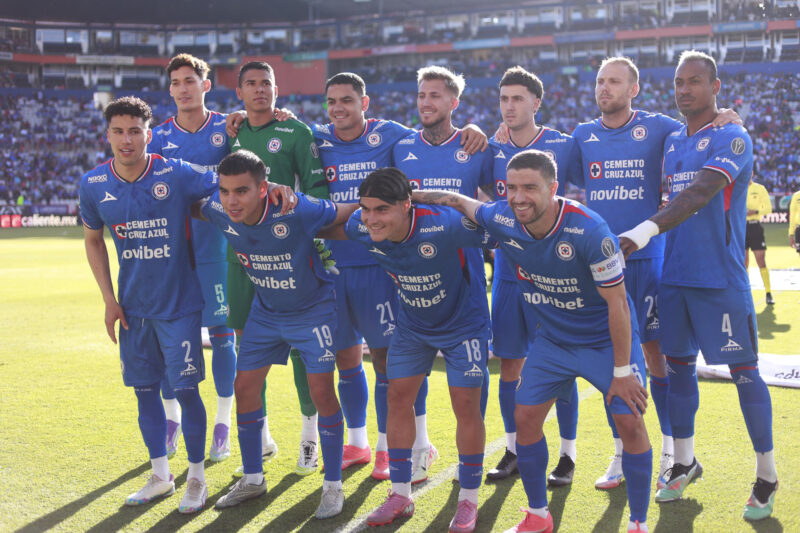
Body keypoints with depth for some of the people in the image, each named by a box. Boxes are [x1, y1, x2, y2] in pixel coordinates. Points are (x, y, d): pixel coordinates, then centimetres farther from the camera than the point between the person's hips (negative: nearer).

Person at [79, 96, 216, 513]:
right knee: (145, 390, 10)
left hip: (179, 303, -3)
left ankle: (196, 478, 15)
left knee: (185, 389, -2)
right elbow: (93, 240, 11)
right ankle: (160, 475, 27)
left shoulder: (177, 175, -14)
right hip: (132, 307, 3)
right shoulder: (93, 185, -3)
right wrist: (109, 300, 6)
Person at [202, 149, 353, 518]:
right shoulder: (217, 211, -20)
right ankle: (253, 478, 23)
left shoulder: (295, 210, -35)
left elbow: (349, 213, -21)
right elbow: (190, 205, 4)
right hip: (265, 310, 5)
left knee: (321, 392, -7)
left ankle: (333, 486, 10)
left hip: (313, 309, -5)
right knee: (244, 387, 5)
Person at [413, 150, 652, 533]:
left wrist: (622, 370, -19)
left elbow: (616, 303, -23)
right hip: (552, 340, 5)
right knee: (525, 417, 1)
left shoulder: (588, 231, -31)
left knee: (630, 422, -12)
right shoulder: (503, 220, -17)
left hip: (606, 340, -4)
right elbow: (457, 200, 4)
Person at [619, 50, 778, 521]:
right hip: (675, 275, 7)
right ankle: (684, 462, 25)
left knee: (744, 371, -1)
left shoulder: (732, 138, -10)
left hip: (722, 279, -7)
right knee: (679, 365, 12)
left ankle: (767, 474, 12)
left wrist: (647, 230, -37)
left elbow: (700, 194, -26)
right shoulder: (672, 141, 14)